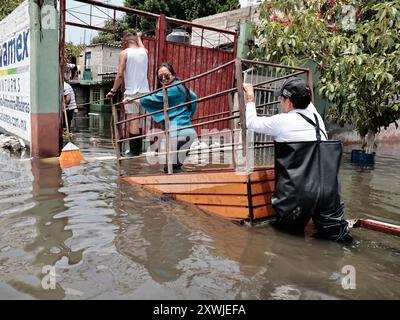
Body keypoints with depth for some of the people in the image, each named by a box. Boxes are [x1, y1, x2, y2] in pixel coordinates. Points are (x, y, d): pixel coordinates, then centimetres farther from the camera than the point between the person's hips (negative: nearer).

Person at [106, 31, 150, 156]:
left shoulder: (124, 53, -3)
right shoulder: (144, 51, 11)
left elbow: (120, 74, -8)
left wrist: (113, 91, 0)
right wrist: (139, 36, 56)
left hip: (131, 91, -5)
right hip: (144, 91, 5)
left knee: (133, 121, -6)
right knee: (140, 121, 10)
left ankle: (134, 151, -5)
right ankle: (138, 149, 14)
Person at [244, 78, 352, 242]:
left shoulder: (282, 122, -6)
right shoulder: (317, 118, 8)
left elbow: (251, 122, 8)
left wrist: (250, 98, 21)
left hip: (298, 196, -4)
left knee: (287, 230, 13)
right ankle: (338, 229, -12)